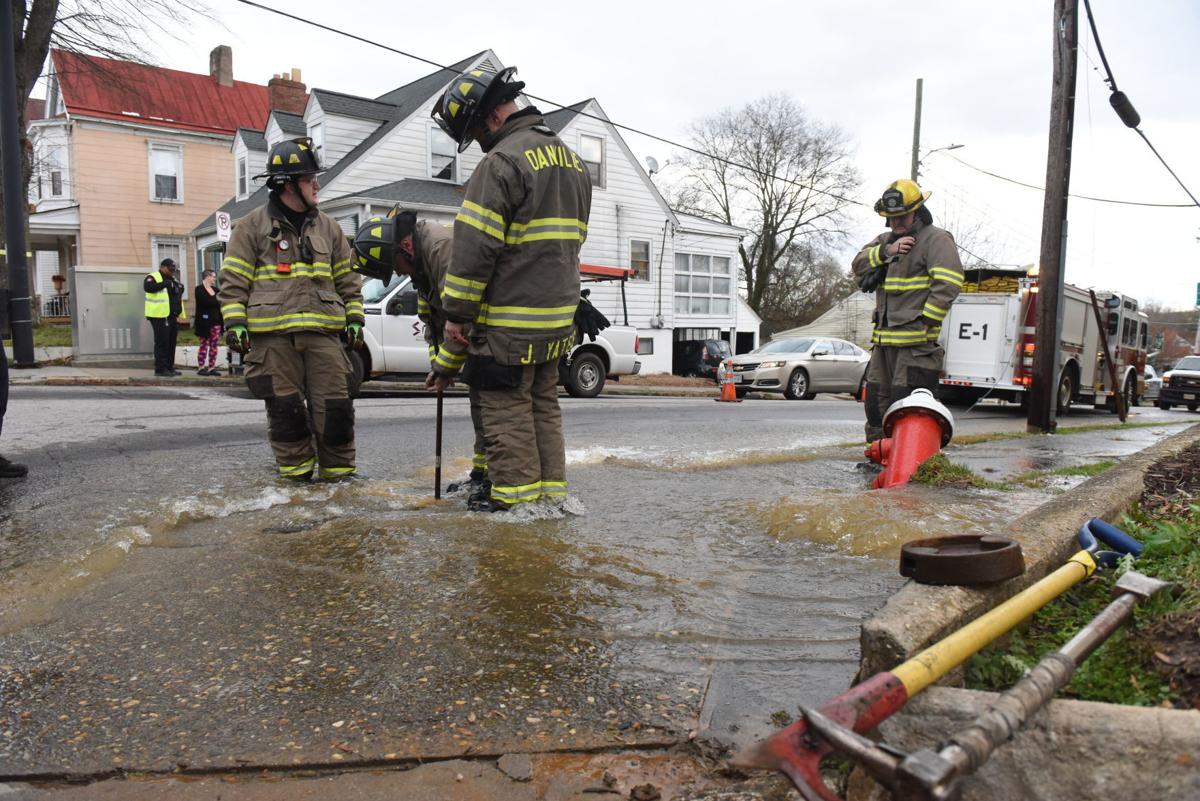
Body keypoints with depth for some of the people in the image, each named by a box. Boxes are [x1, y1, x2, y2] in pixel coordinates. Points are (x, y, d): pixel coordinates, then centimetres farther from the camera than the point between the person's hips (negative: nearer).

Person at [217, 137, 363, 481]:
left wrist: (354, 319, 11)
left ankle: (338, 469, 13)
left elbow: (347, 279, 19)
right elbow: (233, 280, 3)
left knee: (334, 404, -1)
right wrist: (234, 323, -5)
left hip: (322, 331, 3)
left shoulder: (328, 227, 16)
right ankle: (296, 470, 17)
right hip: (272, 334, -2)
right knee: (285, 407, 3)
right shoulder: (253, 226, 5)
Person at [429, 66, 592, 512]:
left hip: (511, 317, -9)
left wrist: (457, 313, -11)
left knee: (507, 406, 1)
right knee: (544, 401, 14)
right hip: (559, 314, 9)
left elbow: (475, 245, -17)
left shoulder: (502, 161, -14)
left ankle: (517, 495, 6)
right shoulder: (571, 160, 16)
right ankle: (552, 490, 19)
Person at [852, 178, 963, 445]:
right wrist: (886, 251, -10)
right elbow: (859, 264, 6)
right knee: (876, 398, 13)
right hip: (884, 337, 8)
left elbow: (948, 284, -15)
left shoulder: (936, 239, -5)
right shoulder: (885, 240, 19)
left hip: (916, 339, -8)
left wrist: (926, 322, -20)